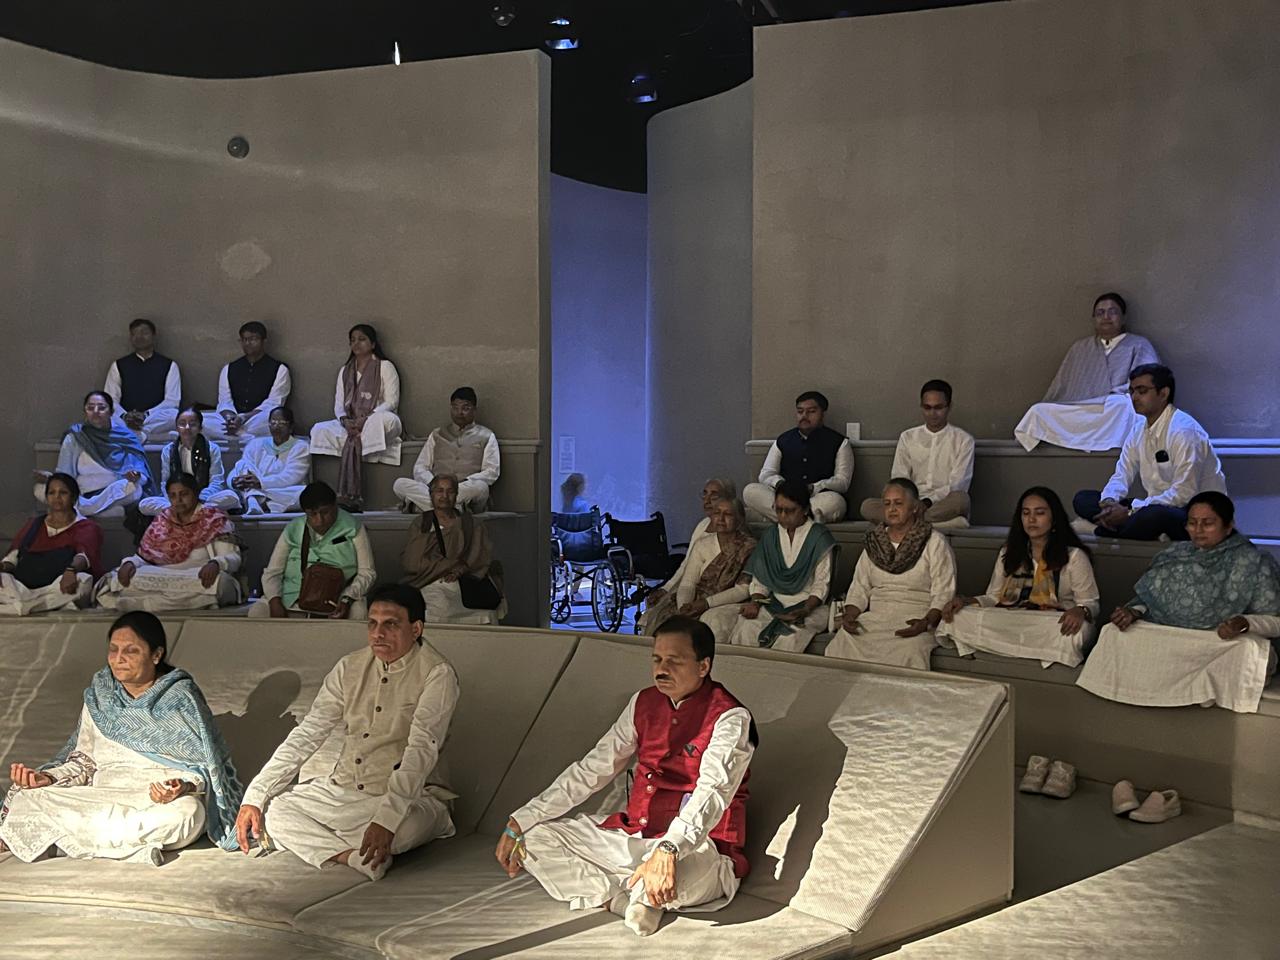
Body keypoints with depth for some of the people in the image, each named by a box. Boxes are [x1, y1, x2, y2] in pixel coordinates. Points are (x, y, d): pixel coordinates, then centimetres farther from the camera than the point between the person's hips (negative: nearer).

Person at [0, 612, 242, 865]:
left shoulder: (181, 698, -1)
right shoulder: (99, 698, 11)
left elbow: (205, 765, -2)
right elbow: (84, 760, 15)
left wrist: (185, 786, -23)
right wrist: (47, 778, -4)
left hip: (166, 803, -3)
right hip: (103, 800, 3)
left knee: (186, 813, -38)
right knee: (27, 798, -17)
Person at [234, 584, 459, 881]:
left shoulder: (437, 674, -11)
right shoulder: (350, 667, 5)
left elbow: (422, 749, -23)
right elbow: (307, 734, 3)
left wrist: (388, 817, -36)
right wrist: (254, 797, -6)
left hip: (409, 796, -6)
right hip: (342, 789, 6)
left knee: (411, 823, -38)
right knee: (269, 808, -12)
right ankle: (355, 857, -25)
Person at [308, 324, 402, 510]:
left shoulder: (385, 367, 5)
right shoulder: (345, 371, 21)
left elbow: (391, 402, -5)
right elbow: (338, 404, 13)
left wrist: (366, 419, -18)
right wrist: (345, 420, -11)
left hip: (377, 421, -5)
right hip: (350, 424, 5)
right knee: (320, 430, -23)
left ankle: (349, 496, -33)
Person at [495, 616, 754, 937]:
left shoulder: (730, 717, -12)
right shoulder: (644, 703, 8)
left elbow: (712, 792, -27)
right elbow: (591, 770, 9)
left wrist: (668, 850, -45)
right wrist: (519, 822, 1)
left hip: (696, 847, -6)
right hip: (633, 837, 6)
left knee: (689, 867, -41)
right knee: (535, 836, -3)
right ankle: (632, 900, -15)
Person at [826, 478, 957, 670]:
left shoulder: (935, 542, 3)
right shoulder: (874, 541, 17)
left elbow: (943, 594, -4)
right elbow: (860, 587, 15)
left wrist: (926, 623, -21)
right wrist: (850, 615, -4)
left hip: (915, 622, -3)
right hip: (876, 618, 3)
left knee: (908, 649, -36)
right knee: (843, 640, -27)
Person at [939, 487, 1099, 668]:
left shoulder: (1074, 556, 6)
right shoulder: (1008, 553, 19)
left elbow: (1090, 603, 2)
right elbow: (993, 597, 17)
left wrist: (1079, 611, -24)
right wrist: (965, 601, -4)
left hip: (1056, 623, -3)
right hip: (1009, 624, 3)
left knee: (1077, 630, -40)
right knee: (959, 617, -24)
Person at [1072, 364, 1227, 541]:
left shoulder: (1184, 431, -18)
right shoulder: (1139, 430, 8)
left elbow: (1184, 494, -24)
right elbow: (1122, 475, 10)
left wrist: (1130, 511, -25)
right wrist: (1109, 502, -14)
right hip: (1157, 505, 8)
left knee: (1155, 514, -43)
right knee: (1082, 500, -4)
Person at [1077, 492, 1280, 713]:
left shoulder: (1253, 563, -1)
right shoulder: (1172, 557, 12)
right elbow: (1148, 598, 15)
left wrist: (1244, 623, -23)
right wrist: (1134, 611, -8)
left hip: (1226, 644, -3)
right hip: (1167, 639, 4)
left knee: (1248, 650, -38)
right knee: (1114, 633, -19)